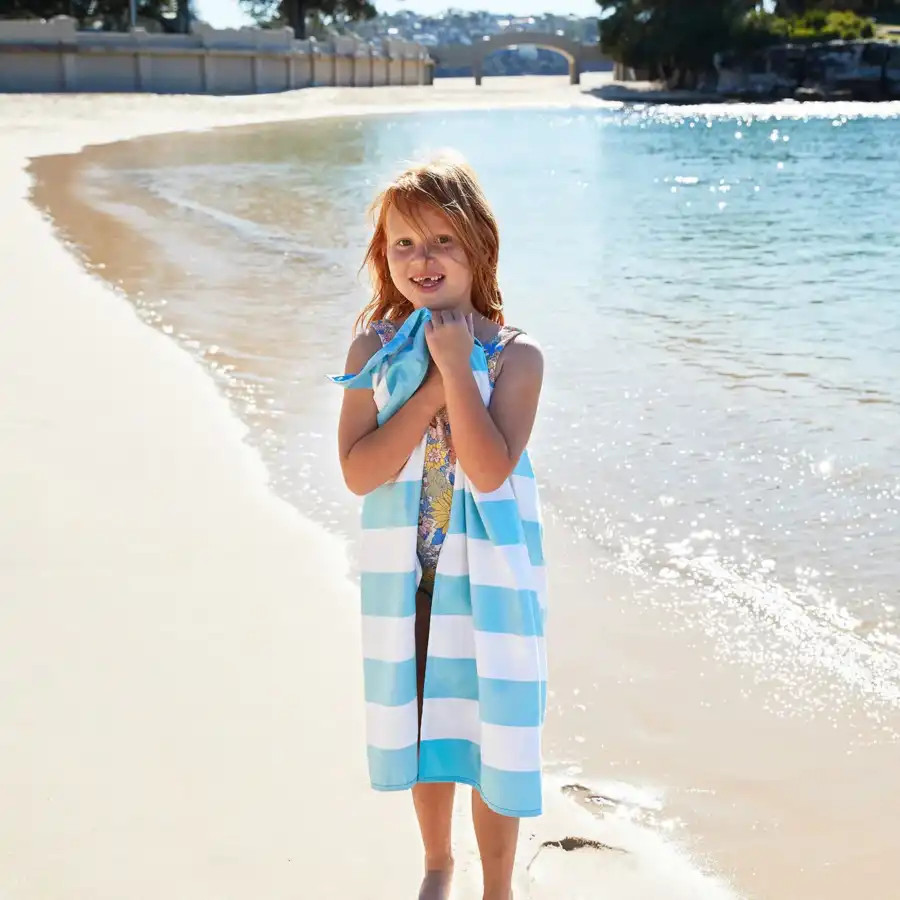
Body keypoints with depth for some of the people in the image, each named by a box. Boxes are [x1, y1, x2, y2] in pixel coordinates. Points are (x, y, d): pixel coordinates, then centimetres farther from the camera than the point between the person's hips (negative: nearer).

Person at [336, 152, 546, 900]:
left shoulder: (515, 356, -13)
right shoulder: (374, 347, -6)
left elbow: (488, 472, -25)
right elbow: (358, 472, -17)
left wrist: (457, 367, -26)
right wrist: (432, 390, -23)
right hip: (411, 579, 3)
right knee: (425, 731, 20)